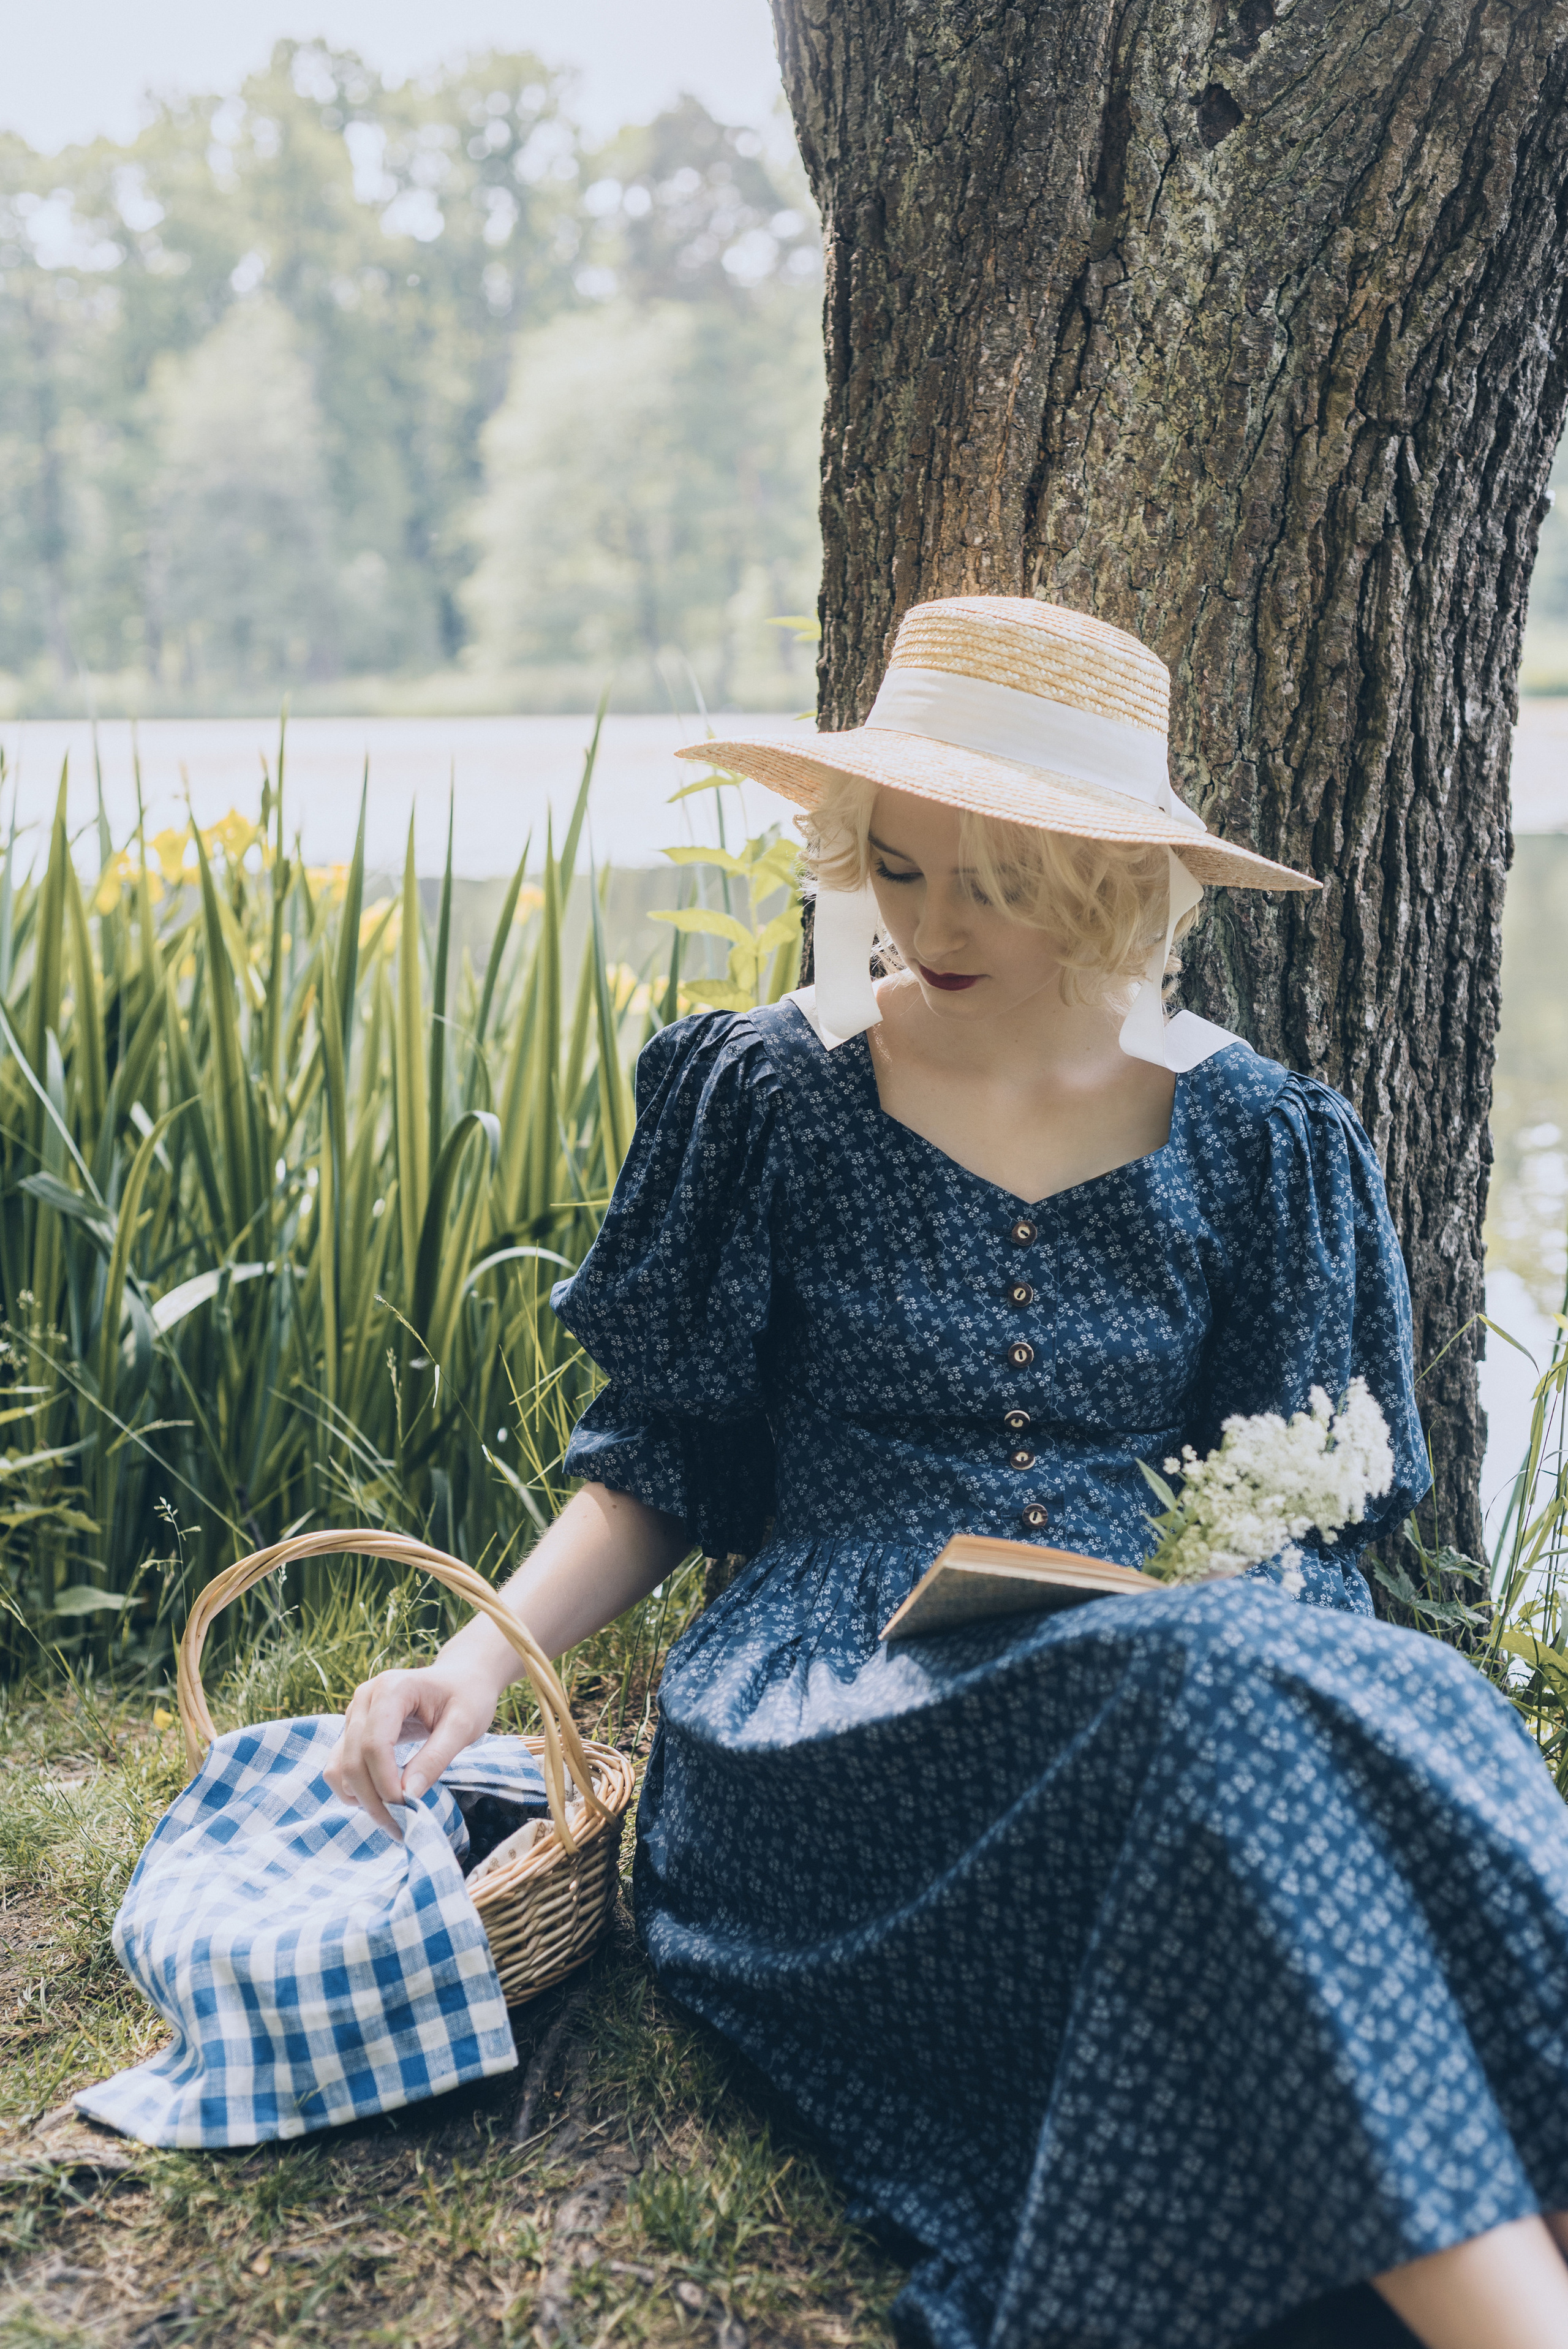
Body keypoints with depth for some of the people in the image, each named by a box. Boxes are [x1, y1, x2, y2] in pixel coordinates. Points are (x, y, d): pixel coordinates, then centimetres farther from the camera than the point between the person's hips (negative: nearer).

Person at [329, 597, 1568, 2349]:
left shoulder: (1255, 1140, 6)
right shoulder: (774, 1095, 3)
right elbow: (661, 1461, 8)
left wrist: (1231, 1584, -13)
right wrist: (485, 1658, -8)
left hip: (1179, 1657, 2)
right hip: (850, 1699, -2)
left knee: (1403, 1719, -33)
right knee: (1229, 1717, -34)